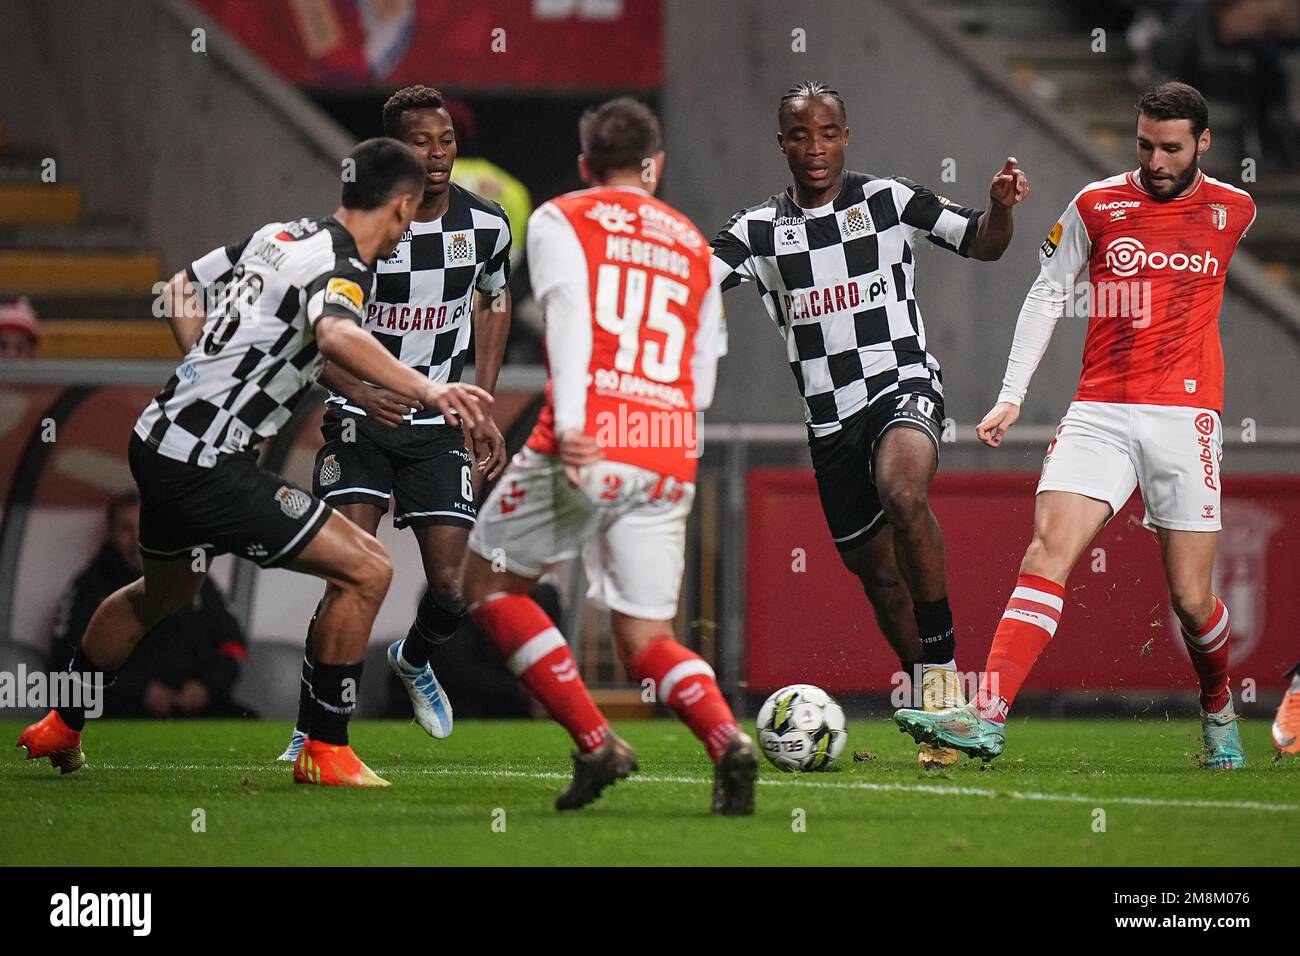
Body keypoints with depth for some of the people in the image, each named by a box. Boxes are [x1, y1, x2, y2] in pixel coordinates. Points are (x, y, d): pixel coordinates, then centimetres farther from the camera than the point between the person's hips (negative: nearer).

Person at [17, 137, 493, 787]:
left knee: (162, 592, 34)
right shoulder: (342, 266, -16)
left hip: (159, 437, 10)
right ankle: (325, 750, -3)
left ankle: (60, 728, 49)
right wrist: (424, 389, -50)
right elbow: (335, 333, -41)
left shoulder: (280, 235, 10)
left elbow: (182, 285, 25)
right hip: (206, 465, -10)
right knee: (366, 571, -8)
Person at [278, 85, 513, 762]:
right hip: (361, 419, -3)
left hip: (439, 425, 3)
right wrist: (358, 392, -27)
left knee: (451, 586, -3)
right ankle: (311, 734, -6)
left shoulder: (486, 225, -3)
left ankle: (413, 659, 33)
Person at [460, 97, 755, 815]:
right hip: (670, 459, 4)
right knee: (646, 641, 10)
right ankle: (727, 739, -21)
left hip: (587, 450, -4)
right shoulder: (694, 247, 22)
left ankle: (596, 745, 1)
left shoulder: (558, 222, 7)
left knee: (490, 585, 15)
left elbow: (569, 313, -12)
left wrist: (571, 424, -22)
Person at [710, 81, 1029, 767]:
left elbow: (982, 245, 9)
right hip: (829, 417, 4)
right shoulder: (758, 230, 8)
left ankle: (943, 666, -27)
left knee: (901, 492, -34)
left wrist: (1001, 208, -12)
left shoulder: (889, 201, 3)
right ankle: (940, 716, 24)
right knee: (875, 567, 8)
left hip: (903, 383, -4)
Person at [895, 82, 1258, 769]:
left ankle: (1219, 713, 30)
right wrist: (1012, 394, 6)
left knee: (1191, 600, -1)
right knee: (1048, 550, -19)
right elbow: (1046, 295, 10)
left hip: (1184, 416, 0)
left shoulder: (1233, 212, 6)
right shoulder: (1097, 205, 5)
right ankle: (986, 718, -29)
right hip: (1098, 413, 0)